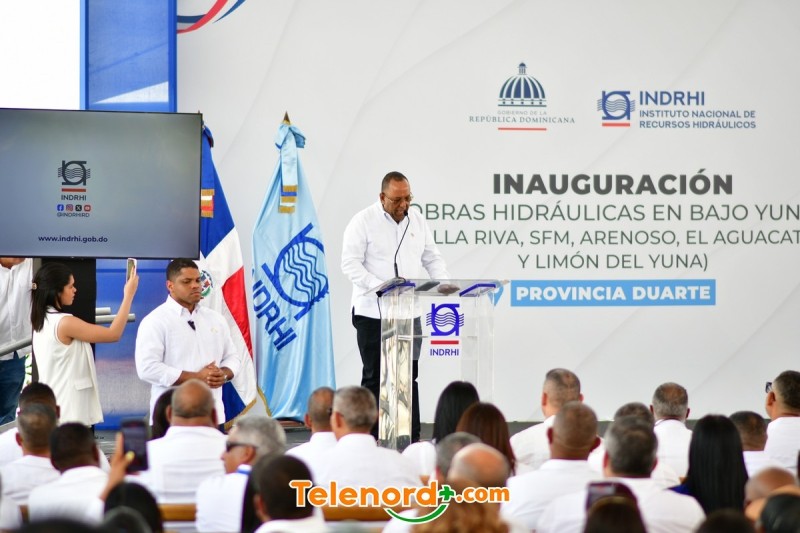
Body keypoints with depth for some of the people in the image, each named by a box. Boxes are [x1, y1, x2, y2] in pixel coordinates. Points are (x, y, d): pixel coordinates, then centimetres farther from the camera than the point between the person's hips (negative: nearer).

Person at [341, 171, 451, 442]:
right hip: (373, 312, -5)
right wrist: (379, 286, -24)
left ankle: (413, 439, 9)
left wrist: (444, 281, -5)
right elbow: (350, 263, -12)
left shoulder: (417, 220, 10)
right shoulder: (363, 221, -7)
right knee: (375, 378, 1)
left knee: (408, 376, 6)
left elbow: (432, 257, 15)